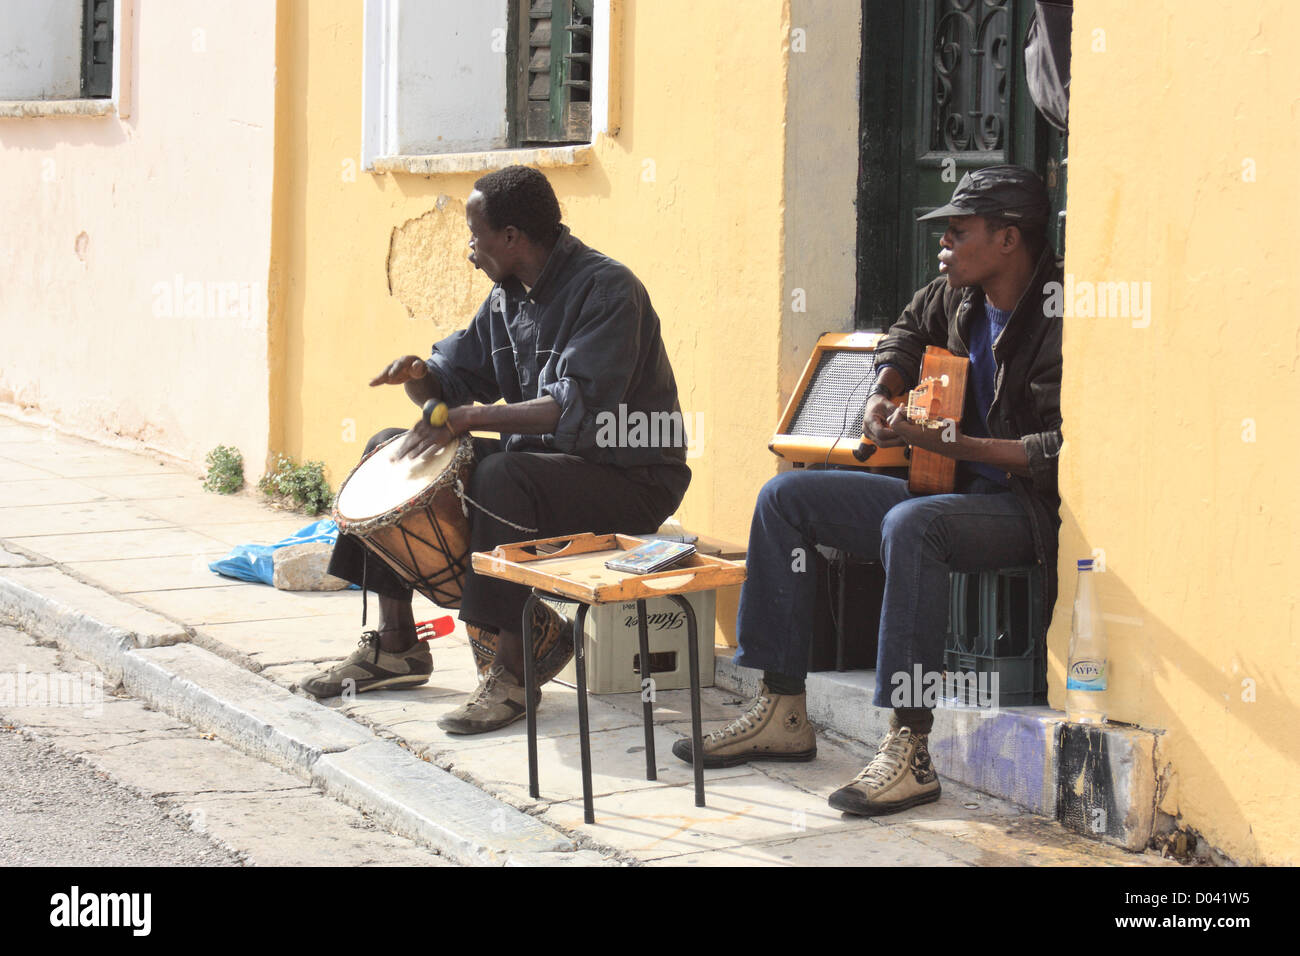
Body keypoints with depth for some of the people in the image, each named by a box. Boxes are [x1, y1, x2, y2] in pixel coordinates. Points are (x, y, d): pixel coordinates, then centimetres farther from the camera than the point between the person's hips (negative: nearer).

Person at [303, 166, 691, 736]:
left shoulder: (606, 290, -18)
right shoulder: (507, 297, 9)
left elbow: (579, 408, -29)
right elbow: (455, 379, 17)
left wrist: (472, 417, -29)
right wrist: (419, 375, -8)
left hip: (628, 476, -9)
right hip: (540, 459, 9)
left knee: (502, 476, -38)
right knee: (389, 449, 5)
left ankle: (512, 671, -31)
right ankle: (396, 645, 6)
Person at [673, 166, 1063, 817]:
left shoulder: (1060, 316, -19)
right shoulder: (958, 298, 7)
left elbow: (1062, 451, -26)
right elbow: (910, 330, 31)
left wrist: (944, 444, -28)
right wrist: (884, 392, 11)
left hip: (1027, 507, -10)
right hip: (951, 491, 10)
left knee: (909, 525, -39)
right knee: (785, 497, 4)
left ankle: (910, 749, -36)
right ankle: (781, 713, 4)